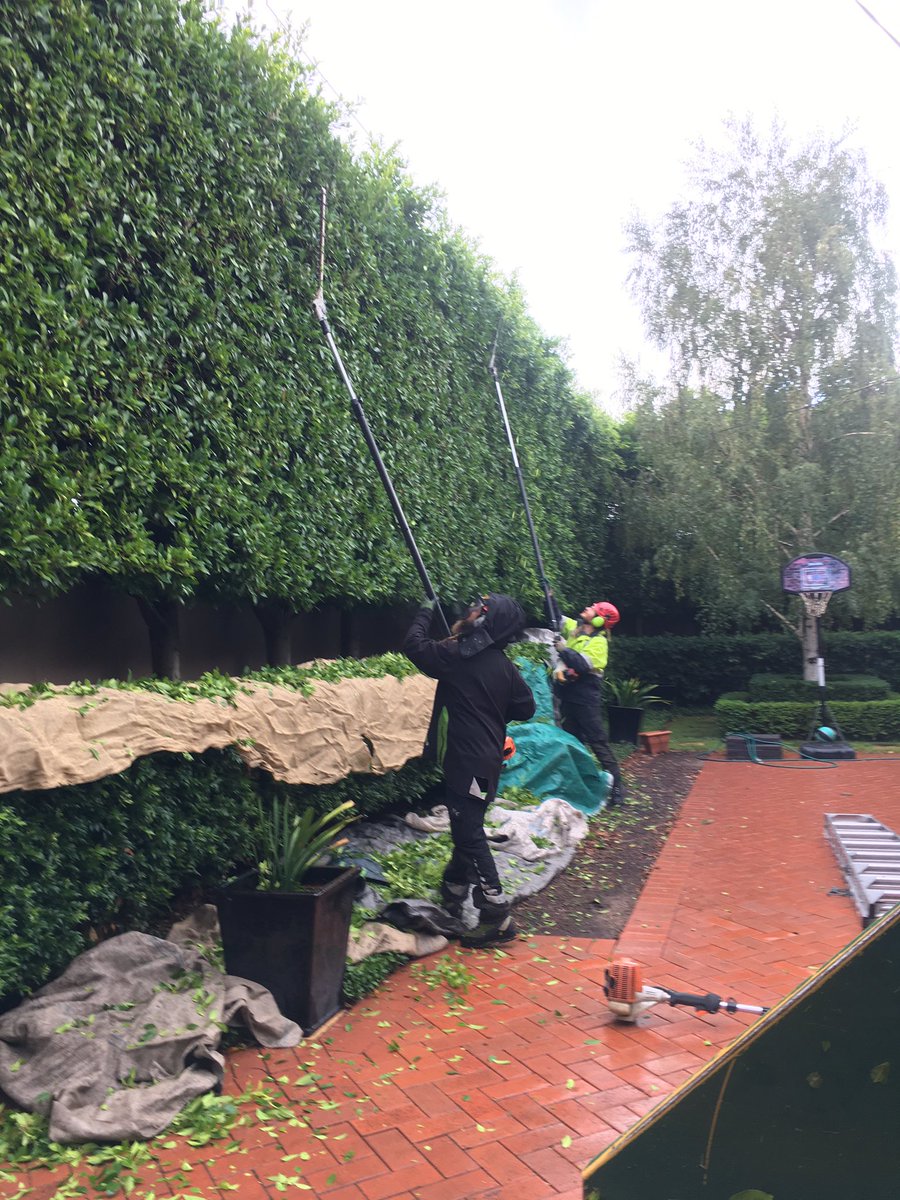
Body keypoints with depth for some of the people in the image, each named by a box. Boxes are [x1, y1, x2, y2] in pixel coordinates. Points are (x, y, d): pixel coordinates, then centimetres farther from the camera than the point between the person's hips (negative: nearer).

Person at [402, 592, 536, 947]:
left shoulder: (457, 657, -17)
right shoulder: (505, 667, 4)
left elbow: (414, 645, -6)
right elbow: (526, 708, 12)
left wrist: (426, 611, 10)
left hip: (465, 762, -8)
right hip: (487, 760, 8)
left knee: (469, 836, -4)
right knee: (466, 829, 21)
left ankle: (496, 916, -1)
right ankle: (452, 894, 38)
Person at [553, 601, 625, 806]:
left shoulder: (598, 642, -12)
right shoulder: (574, 628, 10)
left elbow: (583, 665, -26)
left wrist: (563, 649, -23)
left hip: (585, 699, -8)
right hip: (567, 696, 8)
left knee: (598, 743, -6)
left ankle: (616, 787, -1)